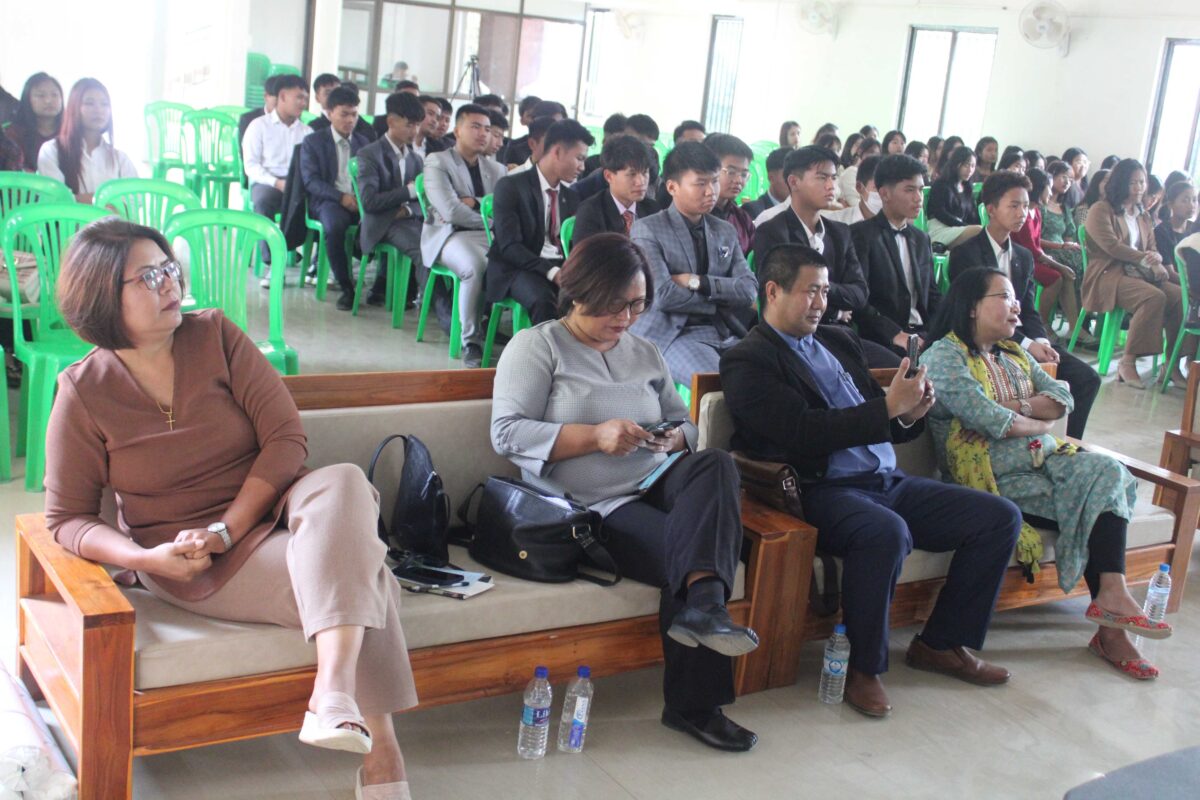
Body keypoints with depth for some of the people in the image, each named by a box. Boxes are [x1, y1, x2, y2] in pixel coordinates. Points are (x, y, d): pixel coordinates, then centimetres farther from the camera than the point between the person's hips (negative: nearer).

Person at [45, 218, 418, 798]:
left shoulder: (215, 335, -1)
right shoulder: (83, 393, -5)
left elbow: (286, 438, -6)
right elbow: (67, 519, -1)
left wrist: (224, 529, -17)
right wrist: (147, 558, -20)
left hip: (268, 512, 3)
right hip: (194, 570, -3)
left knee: (342, 483, -34)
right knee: (359, 578, -29)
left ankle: (333, 692, -45)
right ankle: (377, 746, -25)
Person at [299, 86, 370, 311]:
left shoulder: (363, 142, 24)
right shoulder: (313, 141, 11)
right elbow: (310, 181, -1)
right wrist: (341, 197, -16)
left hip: (360, 201, 3)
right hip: (328, 200, -3)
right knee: (335, 226, -38)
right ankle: (346, 287, -24)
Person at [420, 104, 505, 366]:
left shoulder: (496, 170, 23)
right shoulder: (437, 162, 5)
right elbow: (451, 211, -9)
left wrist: (474, 202, -9)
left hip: (491, 236, 5)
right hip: (451, 235, -5)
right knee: (477, 266, -38)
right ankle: (471, 341, -26)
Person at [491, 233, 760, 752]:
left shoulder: (644, 353, 23)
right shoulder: (537, 347, 4)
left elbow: (684, 423, 26)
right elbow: (507, 434, -7)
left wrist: (673, 439, -1)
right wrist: (596, 436, -16)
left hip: (660, 488, 6)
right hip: (594, 509, -5)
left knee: (715, 463, -29)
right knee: (686, 550, -31)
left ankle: (702, 604, -41)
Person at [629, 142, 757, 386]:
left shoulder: (726, 231, 17)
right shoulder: (647, 229, 0)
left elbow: (749, 290, 5)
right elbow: (662, 295, -13)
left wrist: (699, 282, -9)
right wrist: (720, 300, -2)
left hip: (726, 333, 6)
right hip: (673, 335, -5)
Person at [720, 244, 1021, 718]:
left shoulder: (839, 341, 20)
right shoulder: (748, 361, -4)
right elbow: (803, 431, -17)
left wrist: (909, 415, -2)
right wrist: (889, 407, -18)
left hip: (887, 482, 8)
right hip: (820, 491, -8)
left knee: (1002, 517, 1)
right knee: (887, 533, -38)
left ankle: (940, 644, 11)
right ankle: (864, 668, -17)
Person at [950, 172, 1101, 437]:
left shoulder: (1024, 257, 16)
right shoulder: (965, 254, -8)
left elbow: (1029, 311, 12)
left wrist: (1041, 341, -11)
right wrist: (1027, 345, -21)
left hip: (1023, 339, 8)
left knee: (1087, 378, -5)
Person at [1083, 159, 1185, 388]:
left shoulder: (1143, 216, 25)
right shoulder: (1101, 210, 2)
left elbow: (1152, 249, 17)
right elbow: (1111, 245, -12)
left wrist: (1156, 259, -9)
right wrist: (1145, 259, -16)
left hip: (1138, 274, 7)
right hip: (1108, 275, -7)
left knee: (1180, 296, -19)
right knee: (1154, 297, -33)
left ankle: (1173, 363, -14)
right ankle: (1128, 362, -30)